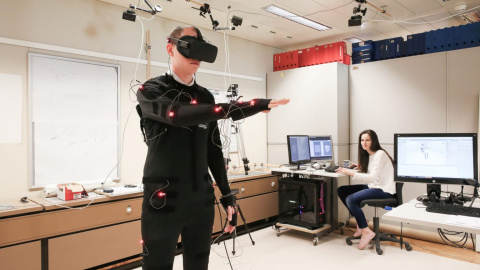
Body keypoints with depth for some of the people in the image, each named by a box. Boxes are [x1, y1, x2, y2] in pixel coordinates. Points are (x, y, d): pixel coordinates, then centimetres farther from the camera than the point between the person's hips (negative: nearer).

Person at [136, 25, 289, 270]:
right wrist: (244, 107, -34)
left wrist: (227, 196, 12)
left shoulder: (205, 97, 10)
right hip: (163, 201, -4)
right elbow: (178, 114, -27)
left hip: (202, 201, 5)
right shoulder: (150, 91, -4)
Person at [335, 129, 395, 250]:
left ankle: (366, 231, -13)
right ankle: (360, 222, 8)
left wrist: (350, 172, -30)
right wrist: (360, 168, -1)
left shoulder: (380, 154, -15)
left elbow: (373, 177, -25)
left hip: (384, 190, -10)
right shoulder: (368, 155, 13)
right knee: (341, 190, 1)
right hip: (373, 186, 10)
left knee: (351, 199, -26)